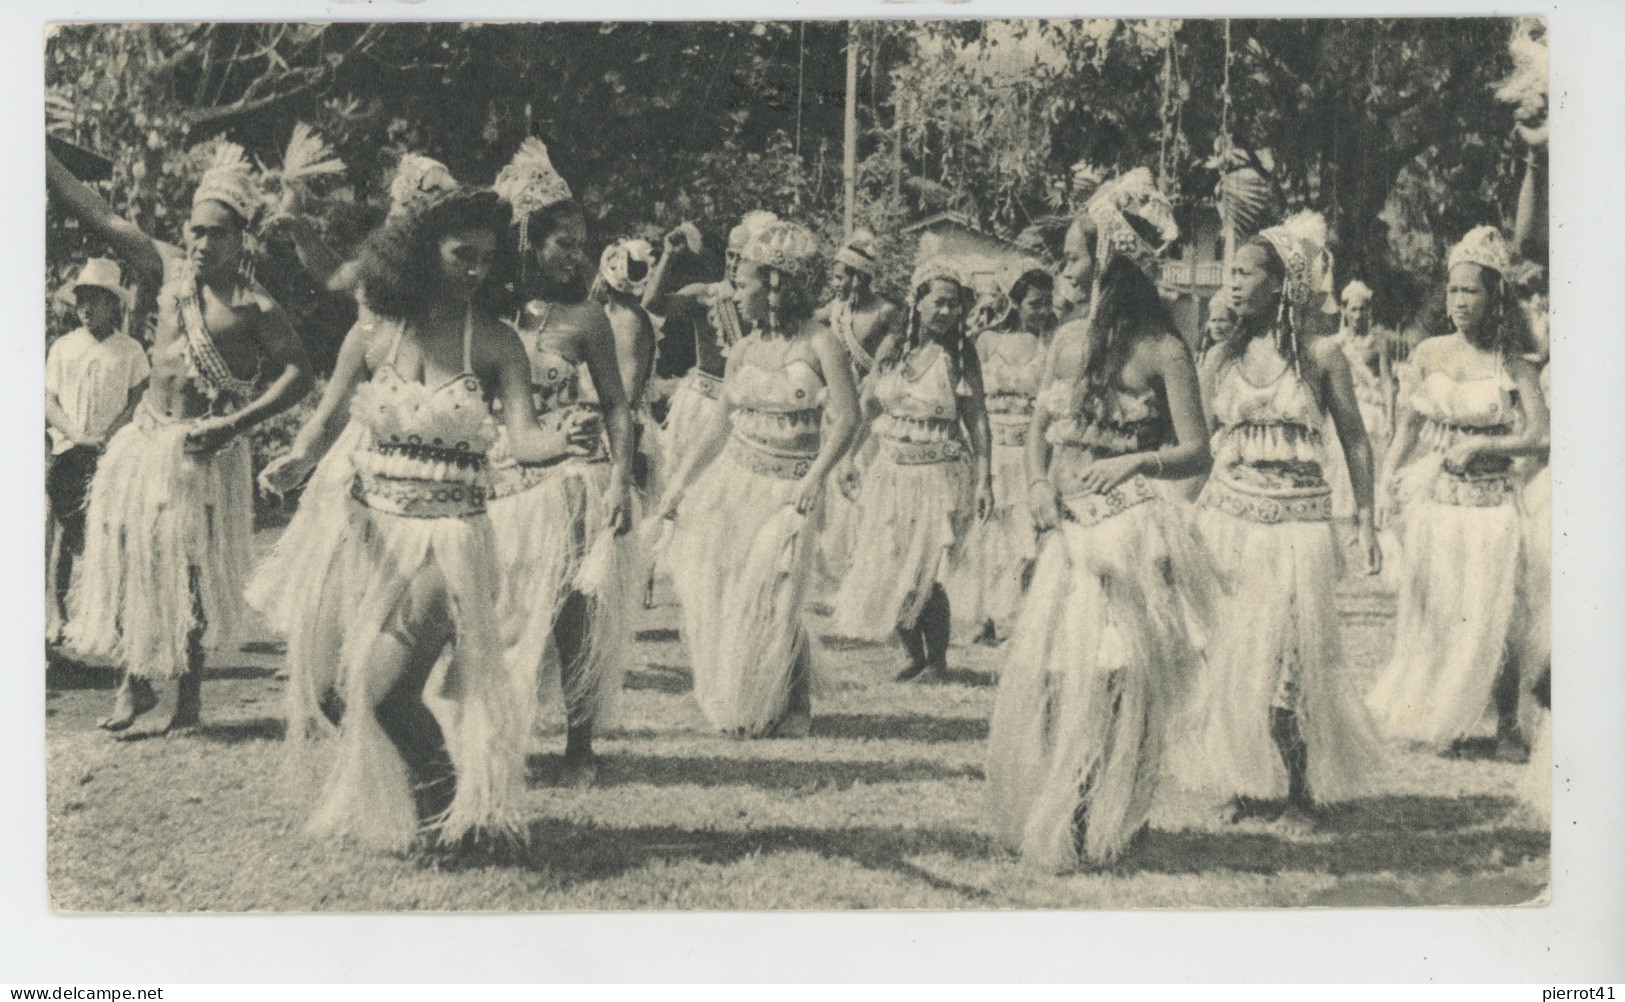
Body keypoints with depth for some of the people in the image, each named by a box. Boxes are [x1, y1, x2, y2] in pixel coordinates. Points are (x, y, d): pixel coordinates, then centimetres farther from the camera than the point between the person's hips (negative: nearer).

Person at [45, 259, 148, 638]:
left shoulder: (130, 350, 4)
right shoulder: (62, 348, 9)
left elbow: (139, 402, 3)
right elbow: (49, 401, 7)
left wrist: (109, 437, -12)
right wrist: (79, 436, -9)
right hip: (67, 451, 1)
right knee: (66, 530, 1)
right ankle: (59, 611, 7)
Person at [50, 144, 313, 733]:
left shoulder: (253, 307, -9)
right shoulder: (170, 271, 5)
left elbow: (299, 372, -12)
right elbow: (98, 216, 8)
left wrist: (236, 424, -21)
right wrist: (44, 162, 6)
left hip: (204, 450, -5)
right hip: (144, 439, 5)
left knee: (193, 571, -1)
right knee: (124, 556, 3)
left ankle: (190, 694, 11)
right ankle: (135, 683, 13)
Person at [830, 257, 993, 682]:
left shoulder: (960, 357, -5)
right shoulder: (892, 348, 3)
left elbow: (978, 417, -6)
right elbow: (867, 406, 12)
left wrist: (984, 478, -11)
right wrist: (848, 457, 7)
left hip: (940, 476, -4)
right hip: (890, 472, 4)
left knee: (925, 575, -8)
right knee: (883, 569, 6)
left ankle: (937, 662, 10)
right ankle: (914, 656, 22)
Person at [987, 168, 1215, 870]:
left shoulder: (1162, 351, -6)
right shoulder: (1067, 343, 11)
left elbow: (1195, 453, -7)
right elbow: (1039, 425, 22)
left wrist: (1135, 462, -24)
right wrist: (1040, 483, 5)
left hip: (1131, 529, -6)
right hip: (1069, 529, 6)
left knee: (1114, 683, -5)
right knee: (1043, 676, 5)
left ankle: (1108, 827, 7)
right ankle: (1043, 820, 19)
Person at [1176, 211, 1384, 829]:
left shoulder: (1320, 354, -2)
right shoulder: (1221, 358, 7)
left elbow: (1355, 441, 4)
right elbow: (1198, 443, 11)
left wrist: (1366, 522, 0)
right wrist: (1185, 519, 3)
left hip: (1298, 524, -3)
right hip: (1227, 519, 3)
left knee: (1285, 662, -3)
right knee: (1229, 658, 1)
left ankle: (1300, 794, 14)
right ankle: (1251, 788, 16)